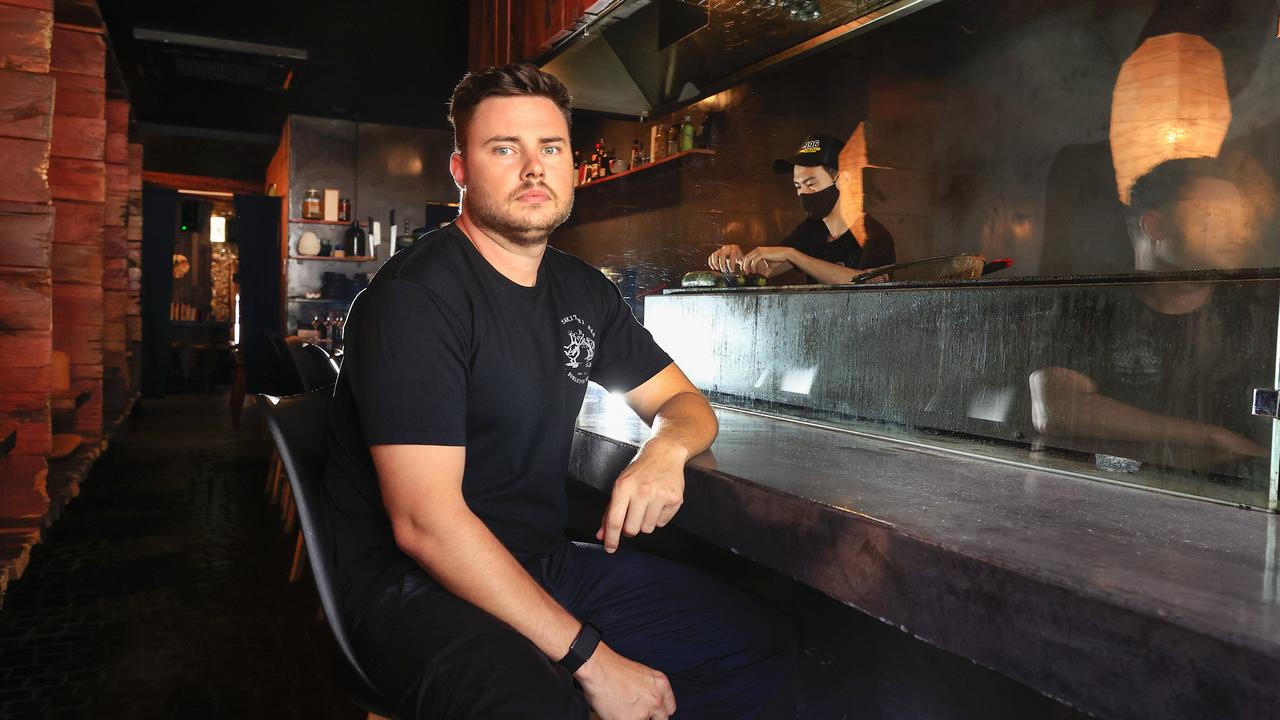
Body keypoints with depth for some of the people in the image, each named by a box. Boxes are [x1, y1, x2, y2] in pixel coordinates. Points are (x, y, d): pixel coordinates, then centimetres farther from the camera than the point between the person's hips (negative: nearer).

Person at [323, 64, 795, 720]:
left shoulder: (582, 291, 9)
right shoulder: (414, 297, -16)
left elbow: (684, 401, 16)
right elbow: (426, 523, -23)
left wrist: (666, 448, -11)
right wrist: (591, 658, -22)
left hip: (546, 562, 8)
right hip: (417, 585, -7)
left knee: (764, 645, 1)